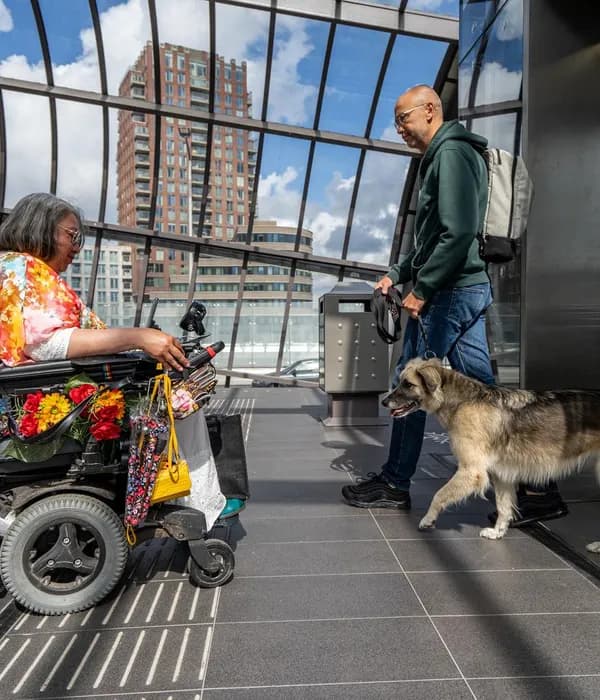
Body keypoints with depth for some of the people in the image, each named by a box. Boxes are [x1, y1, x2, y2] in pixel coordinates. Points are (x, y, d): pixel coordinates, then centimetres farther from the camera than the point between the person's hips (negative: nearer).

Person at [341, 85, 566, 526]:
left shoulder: (451, 152, -10)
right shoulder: (441, 156, 22)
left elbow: (457, 234, -21)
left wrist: (421, 289, -16)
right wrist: (399, 274, 19)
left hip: (450, 292, -10)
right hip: (465, 290, 10)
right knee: (482, 387, 9)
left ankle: (395, 484, 13)